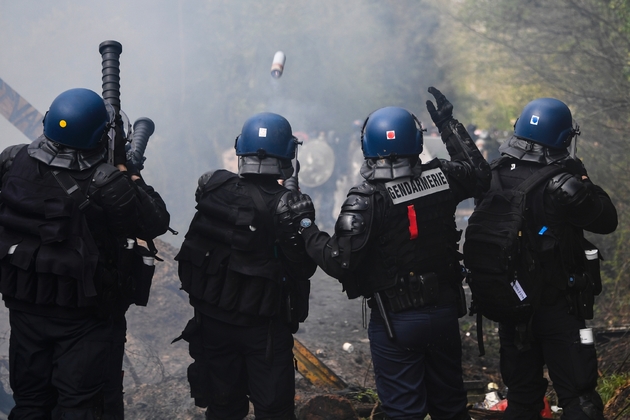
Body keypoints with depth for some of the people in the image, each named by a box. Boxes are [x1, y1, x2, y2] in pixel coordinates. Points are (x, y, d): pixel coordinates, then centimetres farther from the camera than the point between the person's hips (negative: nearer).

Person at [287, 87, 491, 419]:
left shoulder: (365, 199, -20)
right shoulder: (441, 178, -7)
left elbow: (339, 262, -23)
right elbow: (480, 173, 14)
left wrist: (305, 225, -9)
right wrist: (449, 124, 20)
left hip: (396, 321, -4)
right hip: (445, 312, 5)